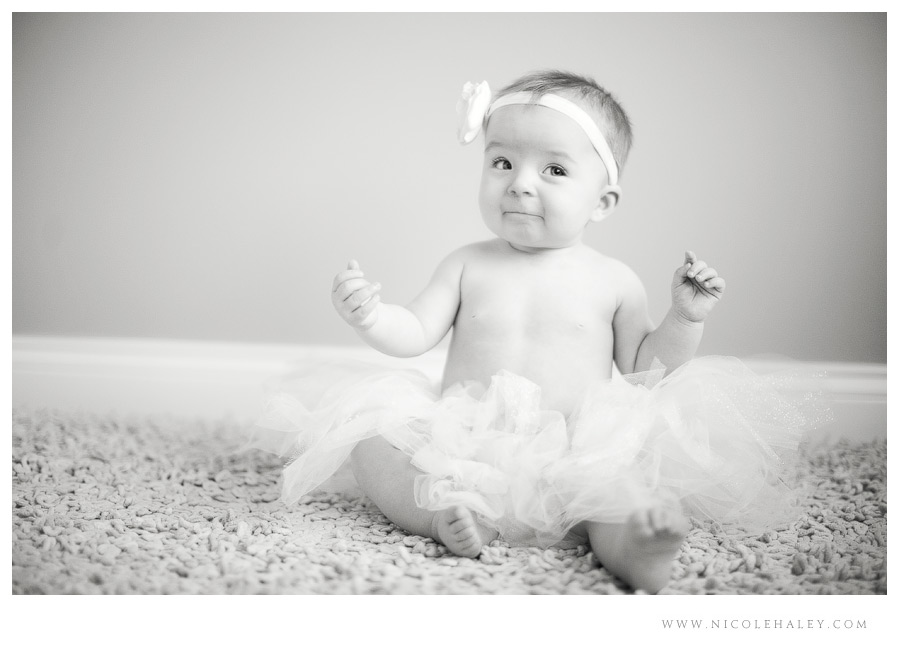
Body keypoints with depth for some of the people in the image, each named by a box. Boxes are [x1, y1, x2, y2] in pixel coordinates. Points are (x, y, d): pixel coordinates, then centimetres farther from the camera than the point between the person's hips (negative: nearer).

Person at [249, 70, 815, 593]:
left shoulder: (614, 281, 5)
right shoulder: (467, 266, 8)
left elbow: (641, 368, 9)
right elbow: (413, 335, 3)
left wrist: (686, 319, -6)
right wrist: (369, 314, -17)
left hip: (575, 456, -1)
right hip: (462, 442, 2)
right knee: (368, 440, -18)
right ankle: (443, 510, -34)